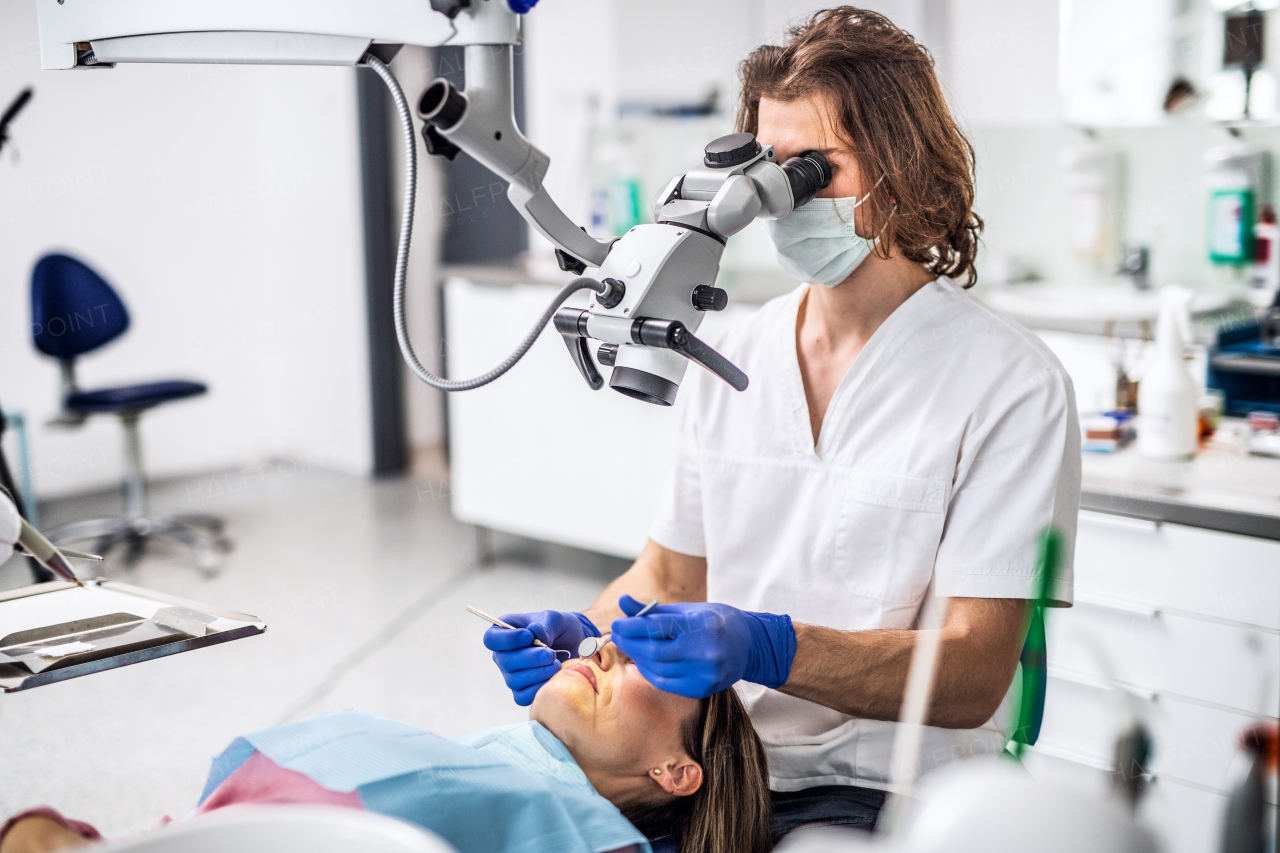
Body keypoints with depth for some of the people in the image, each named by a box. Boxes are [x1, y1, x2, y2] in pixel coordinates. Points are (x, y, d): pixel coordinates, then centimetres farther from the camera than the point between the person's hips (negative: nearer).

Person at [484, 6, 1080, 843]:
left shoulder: (1011, 385, -9)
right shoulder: (731, 358, 9)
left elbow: (972, 676, -14)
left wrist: (764, 649, -28)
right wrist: (583, 635, -6)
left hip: (876, 795, -4)